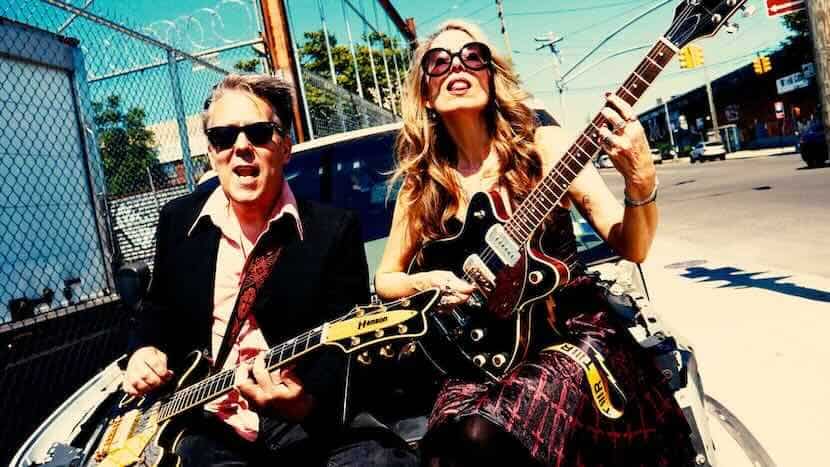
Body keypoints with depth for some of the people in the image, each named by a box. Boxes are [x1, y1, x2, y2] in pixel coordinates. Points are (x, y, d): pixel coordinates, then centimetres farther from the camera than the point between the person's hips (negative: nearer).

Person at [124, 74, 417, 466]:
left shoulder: (334, 229, -4)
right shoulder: (178, 219, 7)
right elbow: (160, 311, 21)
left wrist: (306, 399, -26)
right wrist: (146, 350, 1)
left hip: (315, 422, -3)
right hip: (213, 429, 3)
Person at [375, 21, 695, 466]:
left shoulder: (543, 147, -4)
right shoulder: (421, 183, 2)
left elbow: (632, 248, -6)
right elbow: (384, 280, 13)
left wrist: (641, 182, -26)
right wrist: (427, 280, -8)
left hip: (573, 329, -2)